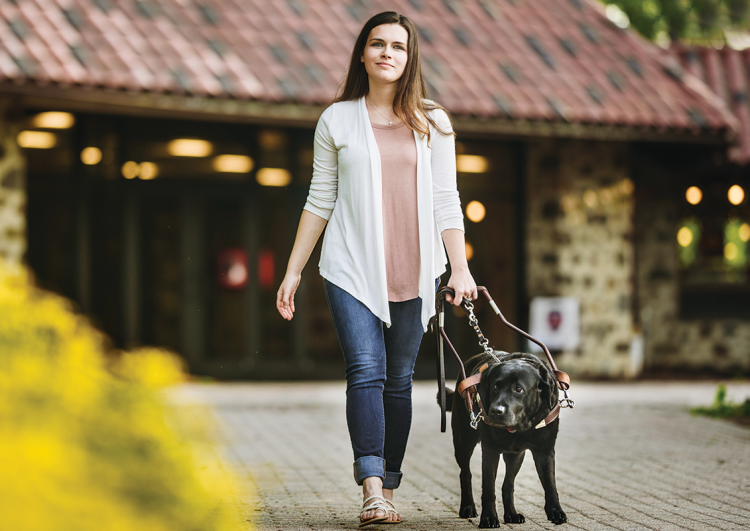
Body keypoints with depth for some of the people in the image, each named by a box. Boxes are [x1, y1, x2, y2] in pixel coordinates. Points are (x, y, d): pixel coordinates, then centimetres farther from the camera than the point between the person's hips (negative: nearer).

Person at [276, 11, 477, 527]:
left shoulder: (433, 123, 8)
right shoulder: (337, 120, 7)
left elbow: (446, 203, 8)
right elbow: (320, 200, 11)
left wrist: (461, 269, -1)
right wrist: (294, 270, 9)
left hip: (413, 272, 1)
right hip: (352, 268, -1)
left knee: (399, 380, 5)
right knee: (366, 371, -15)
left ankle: (388, 489, 14)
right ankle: (372, 490, -22)